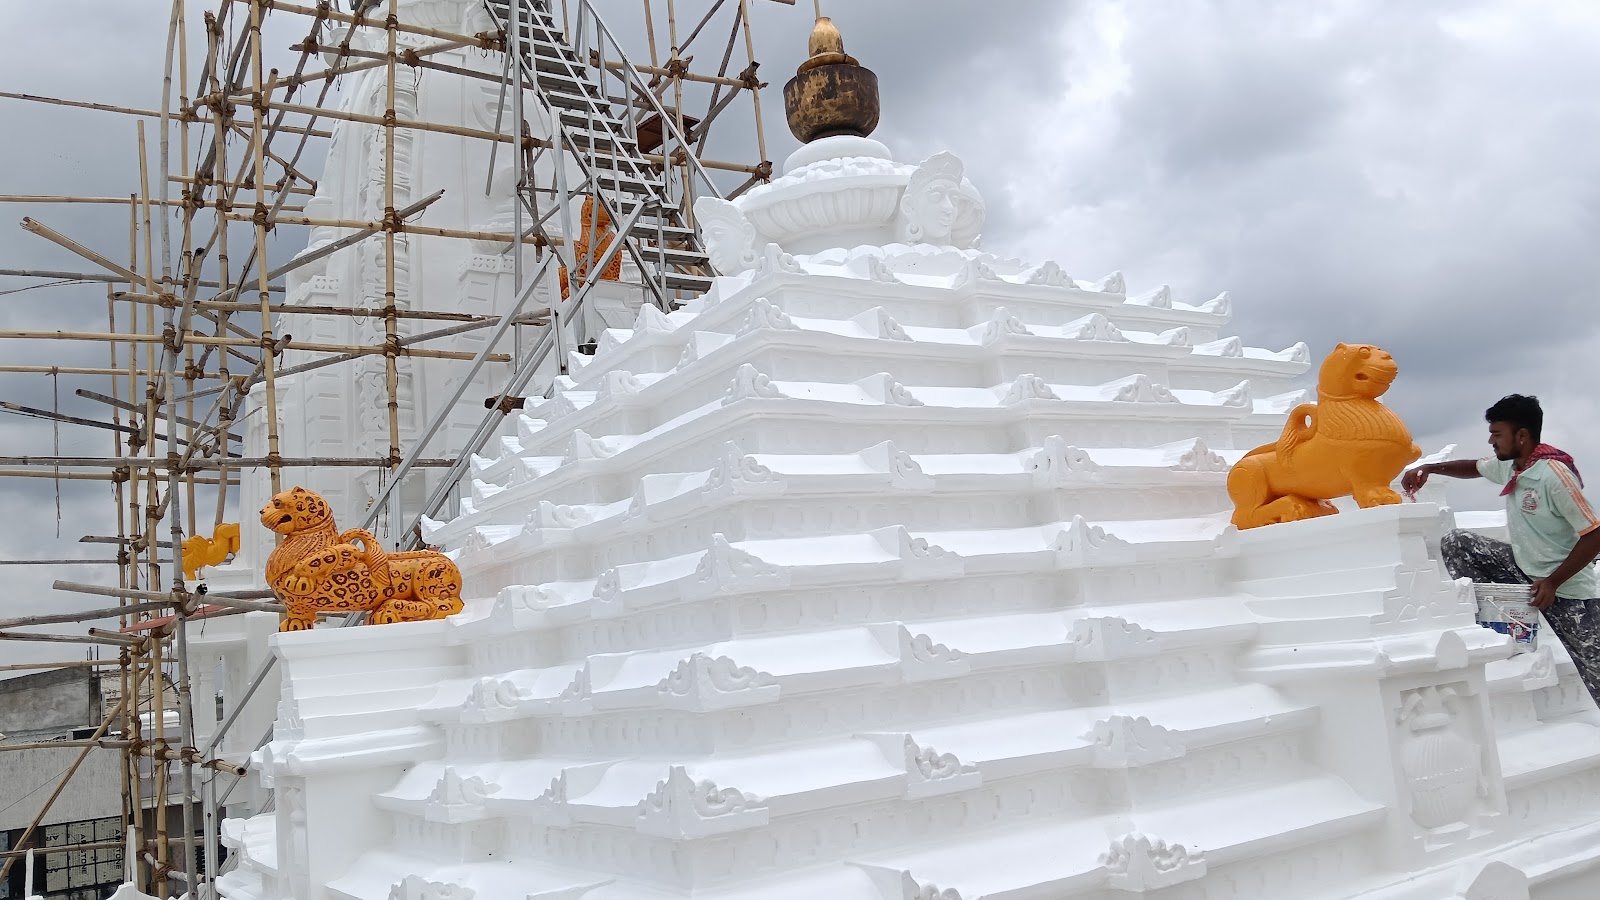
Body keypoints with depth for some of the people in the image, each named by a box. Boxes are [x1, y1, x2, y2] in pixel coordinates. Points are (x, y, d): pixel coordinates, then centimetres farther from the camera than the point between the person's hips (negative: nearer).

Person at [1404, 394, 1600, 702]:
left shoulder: (1554, 475, -25)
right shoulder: (1508, 465, -2)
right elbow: (1474, 468, 22)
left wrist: (1552, 583, -24)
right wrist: (1429, 469, 6)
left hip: (1566, 589, -7)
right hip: (1522, 569, 7)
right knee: (1456, 543, -2)